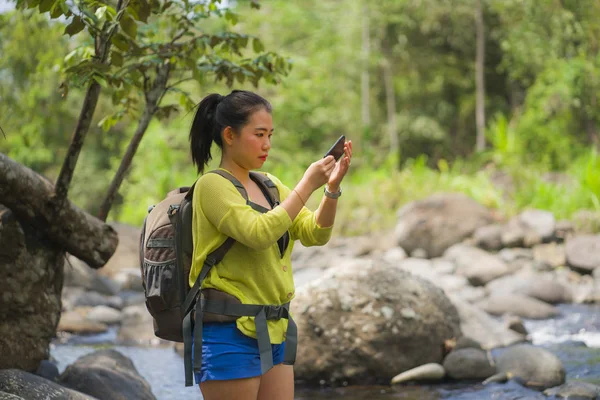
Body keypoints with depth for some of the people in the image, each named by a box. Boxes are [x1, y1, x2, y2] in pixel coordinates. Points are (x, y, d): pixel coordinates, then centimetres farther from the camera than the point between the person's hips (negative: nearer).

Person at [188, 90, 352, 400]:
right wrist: (307, 186, -20)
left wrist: (332, 189, -9)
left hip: (273, 332, 7)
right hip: (229, 335, -7)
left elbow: (315, 234, 6)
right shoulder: (212, 186, -9)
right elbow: (258, 234, -22)